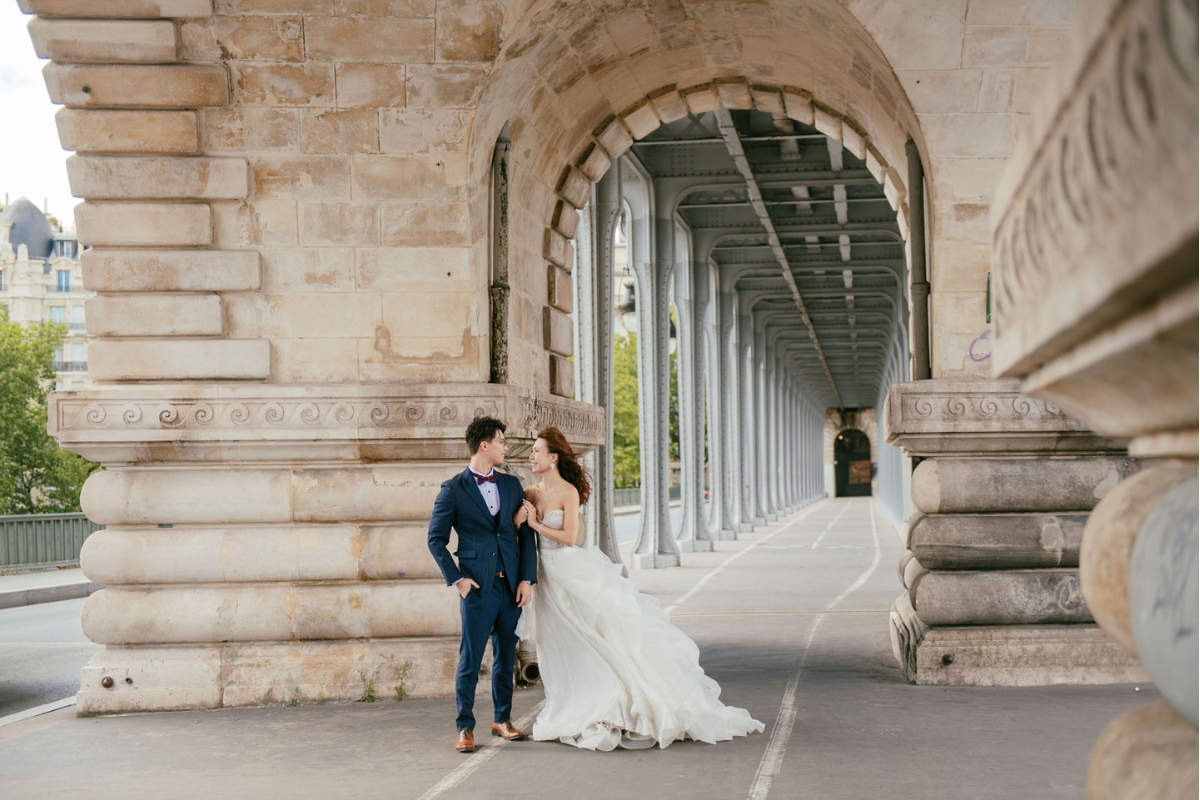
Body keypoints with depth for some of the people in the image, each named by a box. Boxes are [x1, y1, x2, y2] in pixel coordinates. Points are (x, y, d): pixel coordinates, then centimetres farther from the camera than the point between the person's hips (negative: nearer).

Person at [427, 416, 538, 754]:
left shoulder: (511, 485, 12)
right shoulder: (453, 490, -1)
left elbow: (525, 534, 10)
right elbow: (436, 539, 0)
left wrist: (527, 579, 1)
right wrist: (457, 579, -8)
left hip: (510, 585, 5)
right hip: (478, 587, -4)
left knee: (506, 656, 12)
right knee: (470, 659, -3)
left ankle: (502, 719, 24)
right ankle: (465, 728, 4)